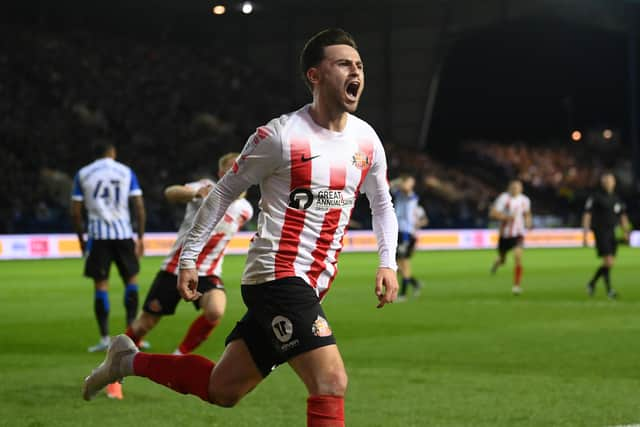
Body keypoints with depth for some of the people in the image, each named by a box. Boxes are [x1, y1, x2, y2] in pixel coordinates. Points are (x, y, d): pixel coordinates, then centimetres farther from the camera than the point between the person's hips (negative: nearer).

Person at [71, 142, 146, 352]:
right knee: (131, 279, 13)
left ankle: (104, 338, 0)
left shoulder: (83, 174, 6)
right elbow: (139, 206, 1)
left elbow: (75, 211, 4)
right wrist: (141, 237, 6)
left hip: (97, 235, 0)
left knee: (100, 285, 3)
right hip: (123, 232, 0)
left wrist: (82, 239, 13)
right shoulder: (126, 172, 6)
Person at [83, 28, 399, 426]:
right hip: (278, 275, -7)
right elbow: (224, 192, -1)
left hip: (308, 287, 7)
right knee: (331, 382, -20)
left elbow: (382, 204, 23)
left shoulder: (366, 140, 7)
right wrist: (189, 257, -1)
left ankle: (129, 360, 30)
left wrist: (388, 263, 9)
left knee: (221, 390, 11)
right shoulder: (281, 135, -10)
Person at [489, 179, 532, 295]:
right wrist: (506, 217, -28)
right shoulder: (504, 198, -12)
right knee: (502, 259, 14)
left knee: (518, 256, -22)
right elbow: (492, 213, -17)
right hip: (505, 234, -1)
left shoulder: (525, 200, 1)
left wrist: (528, 221, 1)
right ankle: (498, 262, 56)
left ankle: (516, 285, -15)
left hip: (518, 234, 1)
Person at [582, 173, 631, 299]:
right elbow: (587, 215, -6)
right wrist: (585, 233, -12)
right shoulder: (595, 197, -4)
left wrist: (626, 231, 3)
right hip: (600, 233, -6)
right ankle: (609, 290, -8)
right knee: (608, 261, -14)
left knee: (610, 263, 7)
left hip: (612, 233, 6)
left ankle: (592, 283, 25)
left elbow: (623, 216, 16)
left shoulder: (616, 199, 13)